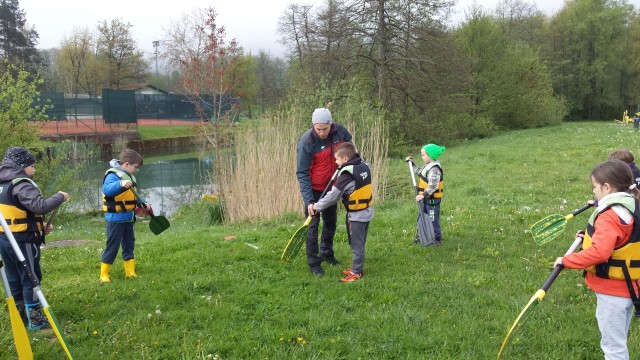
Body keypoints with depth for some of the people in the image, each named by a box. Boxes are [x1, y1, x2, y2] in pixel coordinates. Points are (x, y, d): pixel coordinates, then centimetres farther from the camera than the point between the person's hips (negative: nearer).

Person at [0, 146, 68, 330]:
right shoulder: (21, 184, -17)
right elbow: (40, 206, -30)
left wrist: (38, 226, 13)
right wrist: (60, 197, -15)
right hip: (22, 241, -9)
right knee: (31, 279, 1)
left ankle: (20, 316, 26)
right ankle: (35, 320, 6)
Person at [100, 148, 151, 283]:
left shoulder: (130, 176, 11)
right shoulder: (113, 175, -17)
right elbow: (106, 189, -36)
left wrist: (143, 204, 6)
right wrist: (121, 184, -50)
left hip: (128, 218, 9)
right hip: (115, 218, -9)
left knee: (129, 245, 14)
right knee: (112, 246, -3)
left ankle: (130, 272, 24)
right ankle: (104, 275, 7)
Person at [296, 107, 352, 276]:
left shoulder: (339, 131, -14)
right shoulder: (306, 141, -28)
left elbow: (349, 145, 11)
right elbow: (302, 173, -25)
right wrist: (309, 200, -29)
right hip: (314, 189, -5)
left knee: (331, 221, 18)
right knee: (313, 225, -1)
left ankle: (327, 253, 37)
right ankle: (314, 263, 11)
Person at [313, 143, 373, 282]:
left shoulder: (347, 175, -22)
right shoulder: (364, 166, 0)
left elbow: (332, 196, -19)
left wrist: (317, 206, -6)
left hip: (356, 215, -8)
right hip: (367, 212, 8)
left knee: (356, 244, 4)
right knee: (359, 243, 20)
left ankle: (356, 272, 15)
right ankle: (357, 267, 31)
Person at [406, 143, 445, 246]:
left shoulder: (434, 169, -23)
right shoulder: (428, 166, 8)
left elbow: (433, 186, -31)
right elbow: (419, 172, 28)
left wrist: (423, 195, -36)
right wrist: (412, 164, 26)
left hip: (432, 199, -10)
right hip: (425, 198, 10)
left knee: (433, 219, 1)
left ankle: (437, 239, 14)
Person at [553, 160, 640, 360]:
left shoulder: (610, 216, -24)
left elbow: (598, 253, -35)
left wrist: (567, 261, -25)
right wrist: (591, 236, 8)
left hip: (612, 292, -9)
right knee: (619, 341, 23)